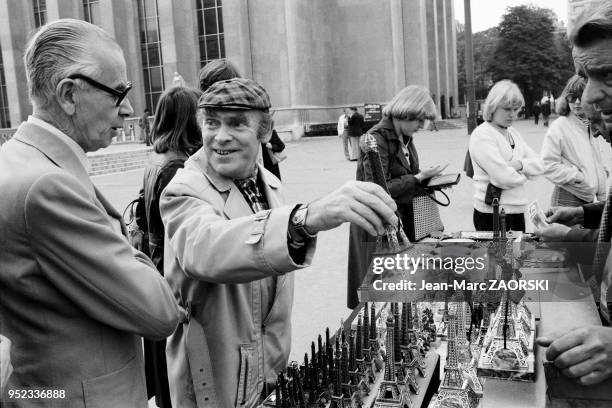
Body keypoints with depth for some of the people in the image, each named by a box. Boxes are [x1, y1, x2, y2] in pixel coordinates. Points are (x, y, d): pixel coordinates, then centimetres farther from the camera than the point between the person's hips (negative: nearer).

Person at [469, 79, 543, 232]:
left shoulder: (512, 133, 15)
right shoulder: (482, 135, -12)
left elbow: (538, 165, 11)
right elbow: (504, 178, -21)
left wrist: (520, 164, -10)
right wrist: (524, 174, -1)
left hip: (517, 210, 8)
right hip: (492, 214, -8)